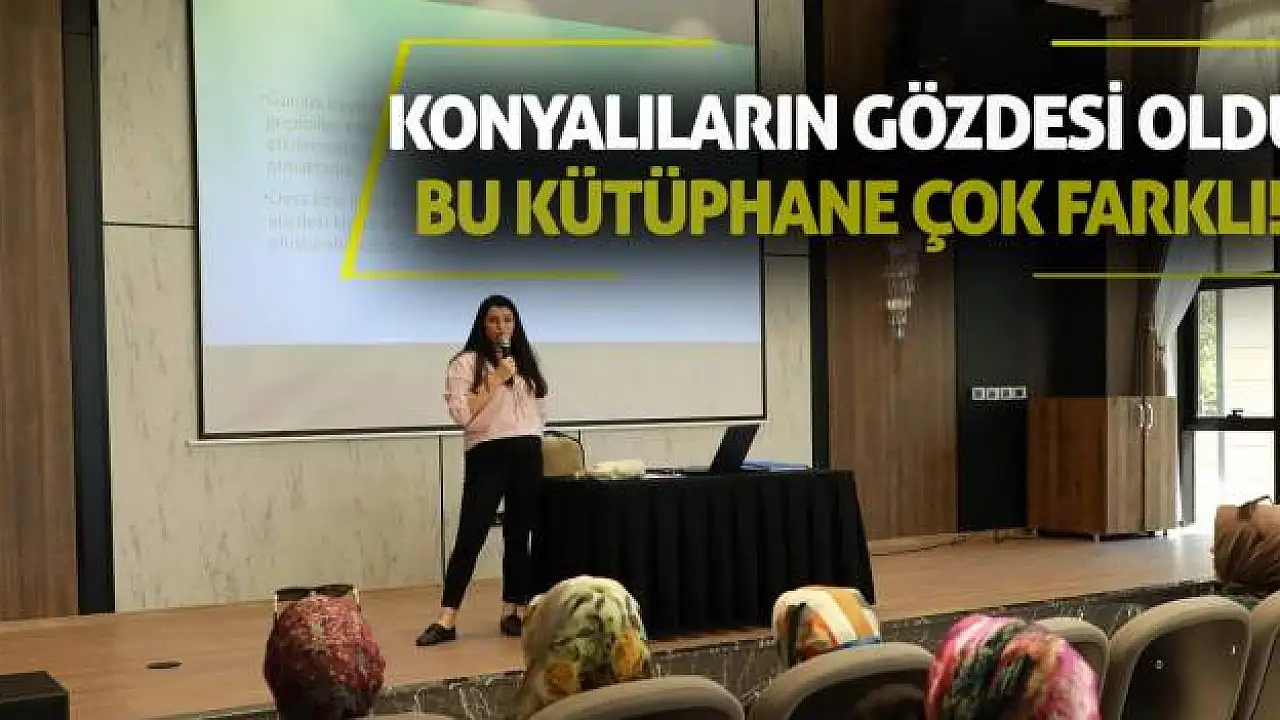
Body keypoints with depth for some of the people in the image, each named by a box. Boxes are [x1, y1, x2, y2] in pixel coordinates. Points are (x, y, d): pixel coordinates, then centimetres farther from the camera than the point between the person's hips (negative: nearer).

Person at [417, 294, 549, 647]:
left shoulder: (526, 362, 16)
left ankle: (512, 612, 14)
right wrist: (496, 379, -13)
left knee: (518, 535, 7)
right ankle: (446, 620, -6)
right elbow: (462, 414, -13)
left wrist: (536, 441, 13)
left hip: (528, 455, 5)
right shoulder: (465, 363, -1)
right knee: (470, 535, -8)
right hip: (487, 455, -5)